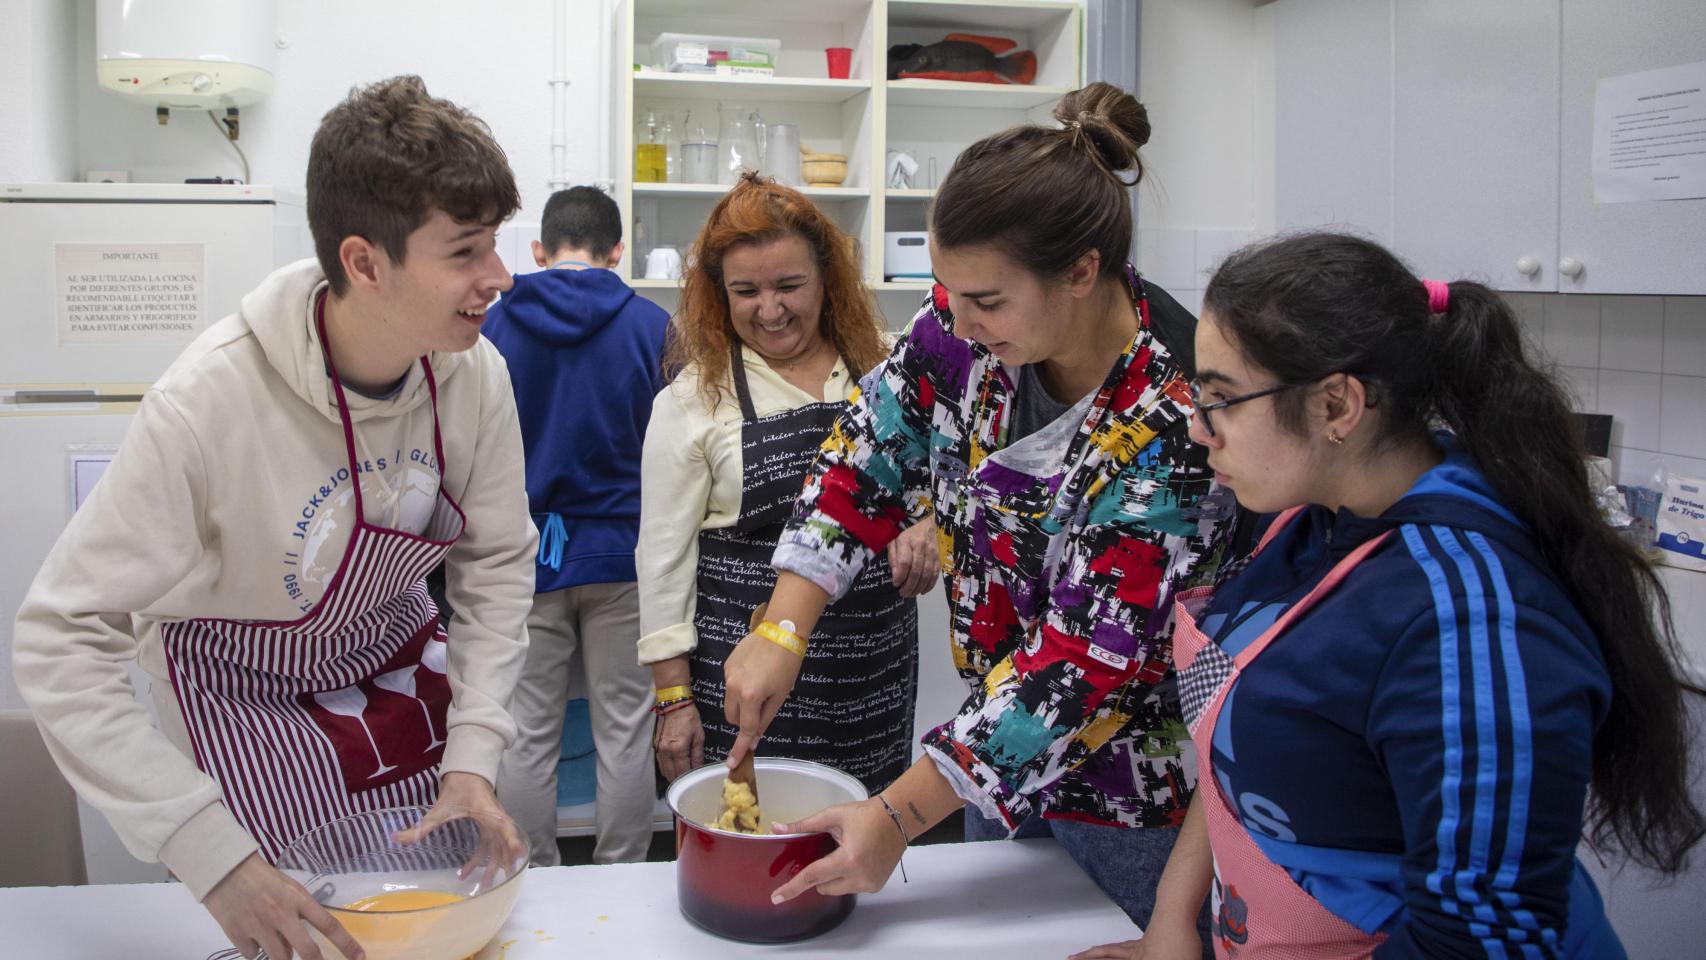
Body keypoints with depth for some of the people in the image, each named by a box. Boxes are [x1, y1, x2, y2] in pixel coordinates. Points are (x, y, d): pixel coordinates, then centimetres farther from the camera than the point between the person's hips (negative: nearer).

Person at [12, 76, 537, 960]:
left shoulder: (473, 372, -19)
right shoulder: (206, 405, -34)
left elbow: (496, 562, -5)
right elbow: (61, 645, -29)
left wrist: (473, 751, -14)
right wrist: (210, 852, -35)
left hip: (405, 671, 5)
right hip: (247, 702, -4)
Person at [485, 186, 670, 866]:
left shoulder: (493, 325, -3)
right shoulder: (651, 325, -5)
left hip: (523, 555, 1)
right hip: (621, 553, 0)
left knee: (527, 735, 10)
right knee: (624, 733, 9)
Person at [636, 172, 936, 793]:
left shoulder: (880, 372, 5)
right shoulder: (693, 398, -2)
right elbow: (666, 555, -2)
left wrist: (928, 525, -8)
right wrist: (674, 698, -5)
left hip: (877, 671, 3)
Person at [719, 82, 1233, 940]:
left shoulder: (1173, 413, -32)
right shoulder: (968, 330, -14)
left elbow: (1094, 654, -31)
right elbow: (867, 454, -3)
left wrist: (901, 815, -29)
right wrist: (780, 632, -15)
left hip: (1129, 784, -6)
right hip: (1004, 739, 6)